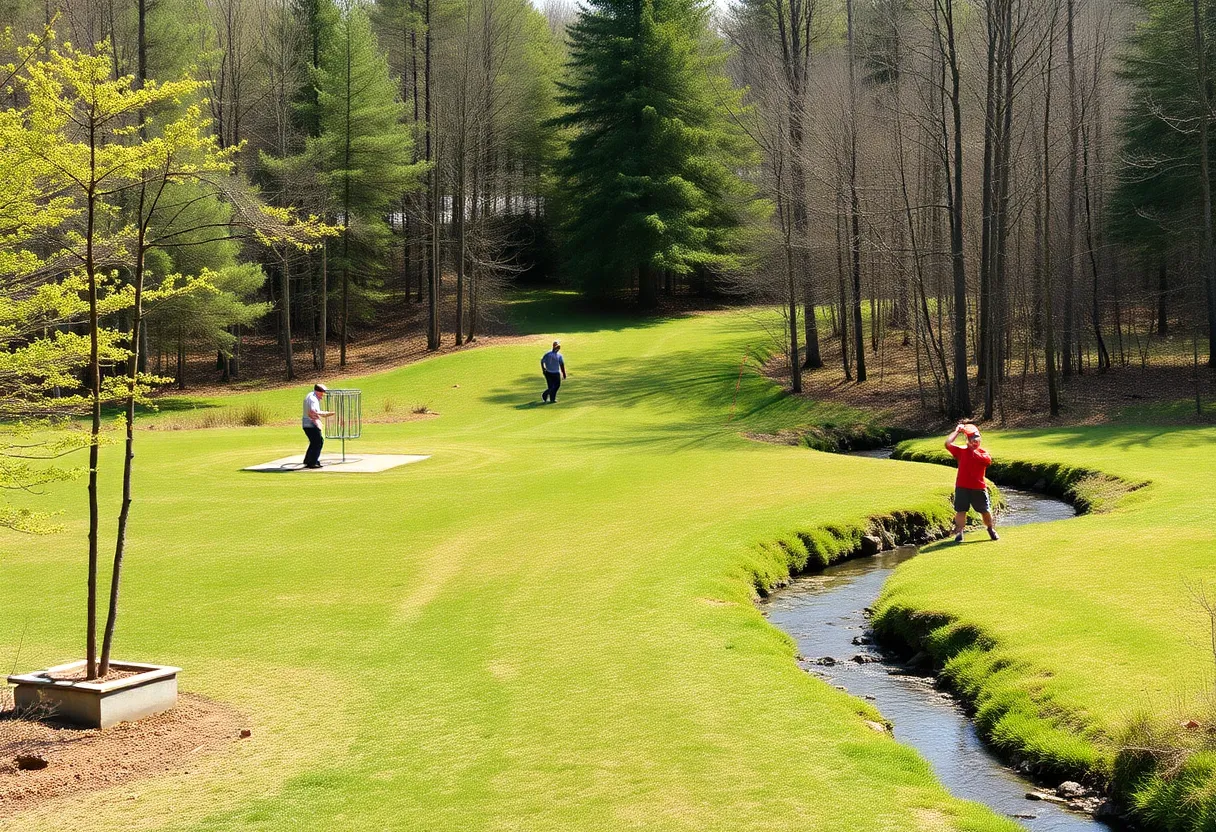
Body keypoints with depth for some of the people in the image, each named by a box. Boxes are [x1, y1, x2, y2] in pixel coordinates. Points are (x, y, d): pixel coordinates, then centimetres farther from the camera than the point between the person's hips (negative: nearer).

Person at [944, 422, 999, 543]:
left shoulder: (984, 454, 3)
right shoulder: (961, 451, 3)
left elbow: (986, 459, -20)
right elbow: (948, 443, -7)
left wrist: (973, 449, -20)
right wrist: (957, 431, -3)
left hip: (978, 488, 0)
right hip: (962, 487, 0)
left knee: (985, 511, 8)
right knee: (960, 510, -3)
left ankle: (991, 529, 30)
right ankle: (959, 533, 1)